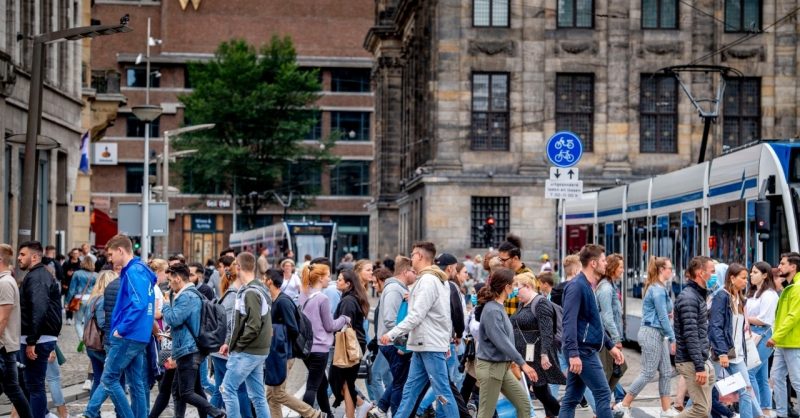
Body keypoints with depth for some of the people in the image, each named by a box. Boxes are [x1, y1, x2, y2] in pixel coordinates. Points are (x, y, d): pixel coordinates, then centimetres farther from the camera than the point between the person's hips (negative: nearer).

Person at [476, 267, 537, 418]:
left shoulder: (499, 308, 9)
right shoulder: (492, 311, -20)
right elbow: (501, 341, -24)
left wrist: (512, 359, 25)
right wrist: (522, 363, -24)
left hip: (503, 367, 10)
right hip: (491, 367, -10)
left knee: (524, 404, 8)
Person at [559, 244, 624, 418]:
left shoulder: (588, 286, 16)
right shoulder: (576, 286, -14)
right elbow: (569, 321, -22)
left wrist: (611, 346, 24)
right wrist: (573, 353, -28)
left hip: (584, 350, 9)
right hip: (583, 350, -9)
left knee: (571, 399, 8)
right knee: (603, 394, -6)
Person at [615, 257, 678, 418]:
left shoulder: (658, 288, 15)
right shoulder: (658, 290, -15)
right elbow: (662, 317, -16)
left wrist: (667, 313, 2)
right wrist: (672, 338, -12)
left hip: (657, 334, 10)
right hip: (652, 333, -10)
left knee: (666, 372, 9)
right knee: (648, 373, -5)